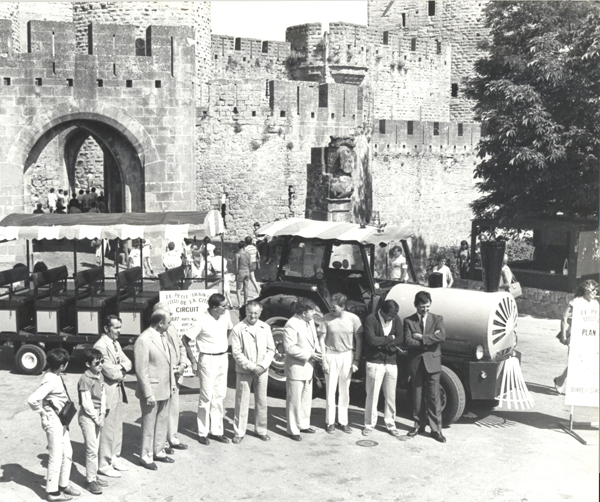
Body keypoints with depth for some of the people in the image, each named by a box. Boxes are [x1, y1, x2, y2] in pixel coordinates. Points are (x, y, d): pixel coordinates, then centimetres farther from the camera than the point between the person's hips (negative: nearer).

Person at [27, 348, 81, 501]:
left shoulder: (56, 376, 3)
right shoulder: (51, 381, -25)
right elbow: (32, 400, -33)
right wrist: (43, 412, -17)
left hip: (61, 420, 9)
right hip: (53, 421, -9)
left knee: (67, 453, 17)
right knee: (56, 457, 2)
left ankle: (63, 485, 31)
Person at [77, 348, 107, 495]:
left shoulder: (100, 376, 8)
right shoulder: (85, 379, -18)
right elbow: (86, 403, -19)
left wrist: (102, 414, -1)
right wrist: (96, 418, -13)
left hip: (97, 415, 8)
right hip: (87, 416, -8)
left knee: (95, 448, 14)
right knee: (92, 449, -5)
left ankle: (94, 476, 25)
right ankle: (90, 481, 3)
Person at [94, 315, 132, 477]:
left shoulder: (116, 343, 12)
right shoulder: (100, 346, -19)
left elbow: (128, 363, 8)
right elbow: (111, 372, -23)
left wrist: (121, 368, -12)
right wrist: (122, 371, -5)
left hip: (119, 391, 9)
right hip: (108, 392, -9)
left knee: (117, 427, 17)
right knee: (107, 430, -1)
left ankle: (114, 458, 30)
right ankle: (104, 465, 10)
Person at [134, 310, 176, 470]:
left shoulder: (163, 336, 6)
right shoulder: (143, 340, -21)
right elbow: (141, 371, -20)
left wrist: (172, 382, 16)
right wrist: (149, 394, -20)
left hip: (164, 389, 8)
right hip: (152, 390, -8)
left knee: (163, 422, 17)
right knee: (149, 424, 5)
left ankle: (159, 451, 31)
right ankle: (146, 457, 19)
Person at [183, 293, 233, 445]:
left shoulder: (226, 315, -1)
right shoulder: (202, 321, -19)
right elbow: (185, 340, -15)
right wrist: (193, 362, -12)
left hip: (223, 358, 6)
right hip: (208, 360, -6)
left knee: (219, 396, 11)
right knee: (206, 397, 0)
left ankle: (216, 431, 20)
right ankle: (202, 433, 11)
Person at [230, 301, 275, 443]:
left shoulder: (265, 328, 5)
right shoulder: (238, 329, -7)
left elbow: (271, 349, 8)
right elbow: (236, 352, -10)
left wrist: (262, 365, -7)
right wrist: (251, 367, -14)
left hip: (262, 371, 3)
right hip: (244, 371, -3)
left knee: (261, 401, 10)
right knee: (242, 402, 1)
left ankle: (261, 430, 24)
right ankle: (239, 432, 11)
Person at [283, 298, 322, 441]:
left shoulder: (310, 321, 7)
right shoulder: (291, 325, -20)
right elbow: (290, 348, -23)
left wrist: (317, 350, 0)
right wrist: (309, 355, -22)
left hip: (308, 366, 9)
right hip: (296, 367, -9)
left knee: (306, 398, 18)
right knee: (294, 400, 1)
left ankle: (303, 424, 33)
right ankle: (293, 430, 11)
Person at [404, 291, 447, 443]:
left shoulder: (437, 319, 4)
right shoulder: (409, 321, 3)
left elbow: (442, 336, -14)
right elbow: (408, 342, -10)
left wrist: (421, 337, -14)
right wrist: (429, 340, -13)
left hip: (432, 363, -1)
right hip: (416, 363, 1)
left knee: (434, 396, -1)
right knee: (417, 396, 9)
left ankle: (436, 429, 5)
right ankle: (419, 425, 21)